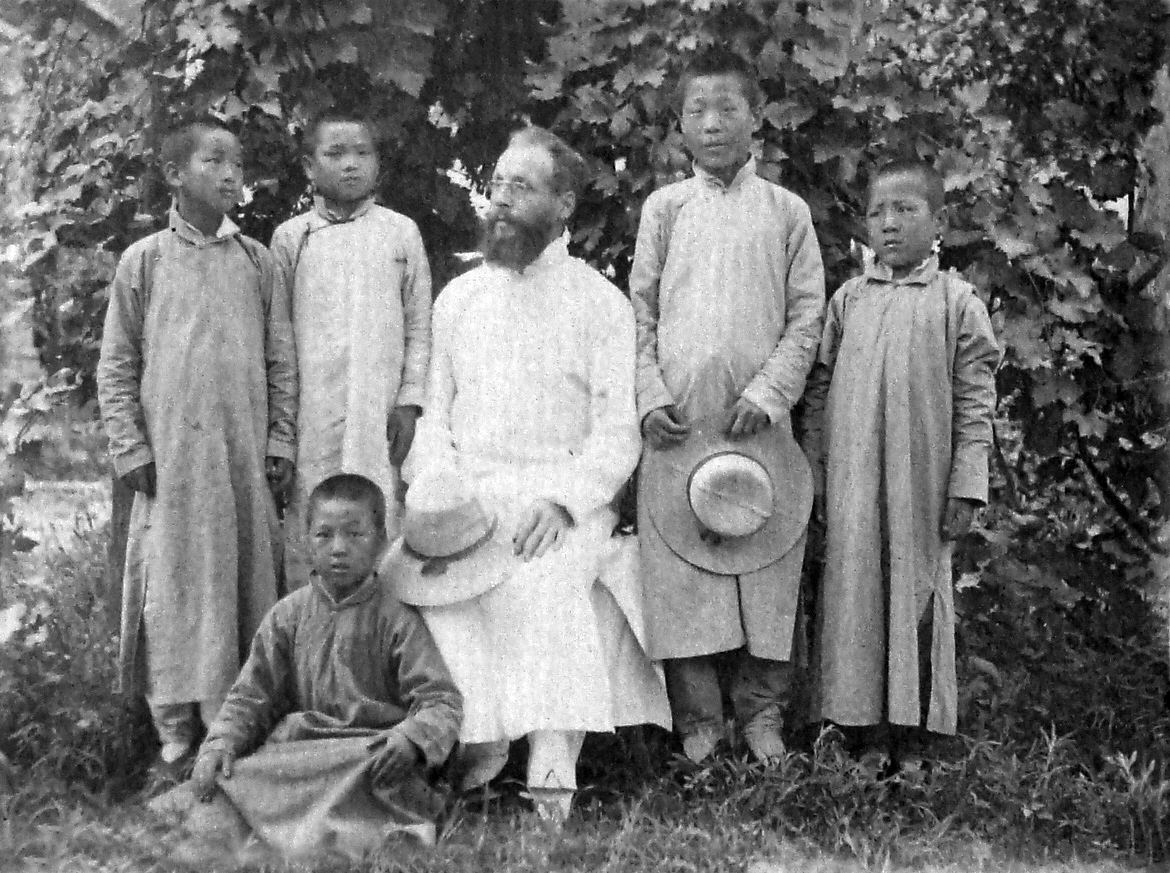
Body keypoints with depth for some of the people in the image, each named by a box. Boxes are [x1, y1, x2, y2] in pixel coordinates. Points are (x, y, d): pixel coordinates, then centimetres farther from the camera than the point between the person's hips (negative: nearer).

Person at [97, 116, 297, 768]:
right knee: (176, 583, 1)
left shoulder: (256, 260, 8)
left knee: (249, 579, 4)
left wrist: (280, 440, 2)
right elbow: (116, 366, 4)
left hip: (245, 454, 2)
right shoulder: (144, 261, 3)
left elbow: (281, 360, 9)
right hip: (172, 454, -2)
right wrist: (131, 449, -3)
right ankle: (177, 725, 11)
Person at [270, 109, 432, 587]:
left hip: (381, 419, 0)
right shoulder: (290, 237, 9)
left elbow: (419, 328, 9)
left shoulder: (402, 232, 10)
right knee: (307, 543, -1)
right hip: (309, 418, 0)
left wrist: (409, 402, -1)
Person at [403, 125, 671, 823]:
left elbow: (618, 431, 0)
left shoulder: (600, 301, 8)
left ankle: (552, 778, -37)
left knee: (547, 581, -34)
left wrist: (560, 500, -17)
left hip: (563, 494, -3)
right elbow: (433, 414, 16)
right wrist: (442, 491, -4)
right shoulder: (458, 298, 20)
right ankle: (480, 738, -24)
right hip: (466, 492, 4)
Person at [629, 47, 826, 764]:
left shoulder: (787, 212, 6)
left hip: (758, 417, 0)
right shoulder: (664, 208, 8)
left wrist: (767, 394, -9)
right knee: (680, 567, 0)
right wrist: (651, 396, -5)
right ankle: (699, 720, 10)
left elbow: (807, 318, 3)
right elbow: (640, 313, 7)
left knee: (765, 564, 2)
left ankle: (762, 712, 15)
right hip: (677, 420, 0)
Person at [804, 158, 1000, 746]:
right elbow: (821, 392, 11)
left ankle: (919, 722, 16)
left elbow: (975, 405, -2)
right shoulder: (848, 300, 8)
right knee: (852, 595, 4)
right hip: (852, 485, 2)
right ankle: (851, 716, 14)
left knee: (917, 596, 5)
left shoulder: (958, 302, 0)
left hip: (922, 486, -2)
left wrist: (966, 488, -7)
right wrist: (817, 473, 7)